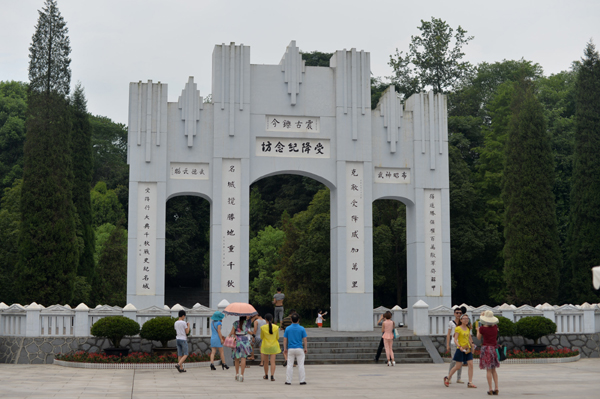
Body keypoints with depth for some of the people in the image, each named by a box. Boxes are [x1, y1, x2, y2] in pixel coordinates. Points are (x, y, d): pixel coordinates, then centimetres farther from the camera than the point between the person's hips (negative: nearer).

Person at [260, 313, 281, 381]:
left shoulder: (263, 327, -10)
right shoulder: (276, 327, -6)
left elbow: (261, 337, 1)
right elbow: (277, 337, 3)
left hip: (265, 346, 0)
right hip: (274, 346, 0)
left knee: (266, 362, 15)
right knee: (273, 361, -1)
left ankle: (266, 375, 28)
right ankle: (272, 376, -12)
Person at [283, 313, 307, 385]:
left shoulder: (288, 329, -1)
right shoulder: (302, 329, -5)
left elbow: (285, 339, 1)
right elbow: (305, 340, -3)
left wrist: (285, 349, 8)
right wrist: (306, 348, 6)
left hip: (290, 349, 1)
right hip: (299, 349, -1)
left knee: (290, 365, 6)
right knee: (301, 365, 5)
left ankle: (288, 381, 7)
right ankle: (302, 381, 5)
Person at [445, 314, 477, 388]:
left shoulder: (468, 329, 11)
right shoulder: (458, 328, -9)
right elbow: (455, 339, -15)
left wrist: (471, 347, 18)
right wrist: (460, 347, -29)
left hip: (468, 349, 6)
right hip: (460, 350, -6)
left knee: (471, 365, -6)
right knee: (458, 366, 0)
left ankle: (470, 383, -3)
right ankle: (447, 378, 19)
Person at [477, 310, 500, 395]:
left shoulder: (483, 328, -12)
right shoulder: (495, 327, 1)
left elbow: (478, 337, 5)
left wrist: (478, 330, 22)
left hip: (486, 348, -4)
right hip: (494, 348, 4)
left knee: (488, 370, -1)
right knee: (493, 369, 14)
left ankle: (490, 389, -3)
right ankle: (496, 388, 7)